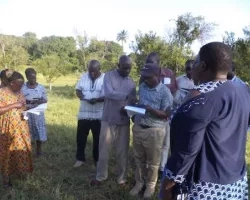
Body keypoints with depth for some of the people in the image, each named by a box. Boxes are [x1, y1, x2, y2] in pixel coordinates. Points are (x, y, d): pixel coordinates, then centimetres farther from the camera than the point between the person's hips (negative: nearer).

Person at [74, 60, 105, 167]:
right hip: (83, 113, 3)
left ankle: (97, 159, 27)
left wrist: (97, 100, -30)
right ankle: (80, 158, 26)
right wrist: (80, 95, -15)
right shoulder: (84, 76, 5)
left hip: (98, 115, -3)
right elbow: (78, 89, 8)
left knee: (98, 138, 10)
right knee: (80, 137, 9)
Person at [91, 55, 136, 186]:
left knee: (122, 151, 9)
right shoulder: (109, 76, -4)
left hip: (124, 121, 3)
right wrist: (126, 96, -28)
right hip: (108, 120, -2)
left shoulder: (131, 82, 8)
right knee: (103, 150, 7)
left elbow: (133, 101, 5)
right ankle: (101, 176, 23)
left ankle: (122, 177, 24)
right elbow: (109, 93, -21)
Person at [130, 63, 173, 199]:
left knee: (152, 161, 11)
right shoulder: (142, 87, 5)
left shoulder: (165, 92, -12)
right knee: (139, 159, 17)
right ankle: (139, 182, 34)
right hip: (138, 128, 5)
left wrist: (150, 110, -26)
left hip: (154, 131, -5)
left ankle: (150, 185, 29)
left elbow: (166, 115, -13)